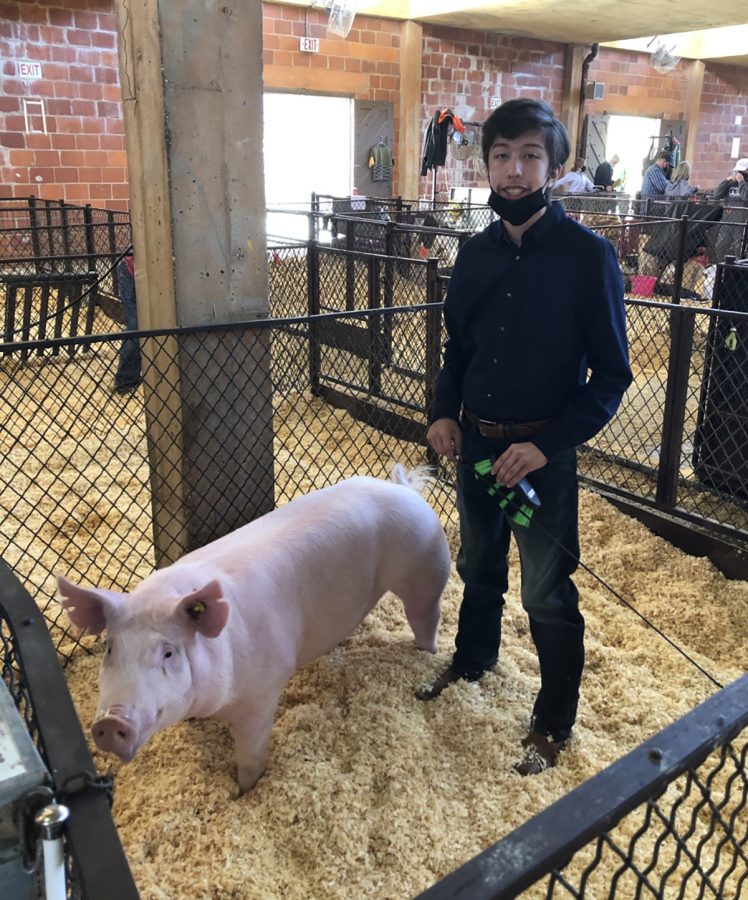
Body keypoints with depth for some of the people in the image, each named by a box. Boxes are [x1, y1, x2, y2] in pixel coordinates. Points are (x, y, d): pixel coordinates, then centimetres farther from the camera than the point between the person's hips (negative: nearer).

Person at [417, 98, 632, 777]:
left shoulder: (588, 255, -14)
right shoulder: (476, 253, 1)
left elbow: (611, 374, -12)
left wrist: (547, 444, -21)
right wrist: (444, 412, -2)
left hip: (543, 454, -5)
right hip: (474, 443, 5)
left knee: (547, 594, 8)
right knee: (479, 566, 24)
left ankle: (554, 723, 29)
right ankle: (473, 659, 50)